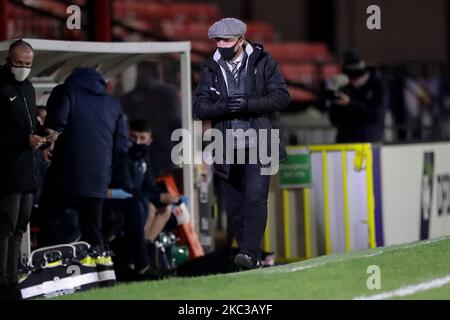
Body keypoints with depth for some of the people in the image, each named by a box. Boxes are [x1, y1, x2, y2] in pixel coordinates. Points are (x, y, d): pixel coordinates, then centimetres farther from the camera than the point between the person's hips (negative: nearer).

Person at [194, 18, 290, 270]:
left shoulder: (262, 62, 0)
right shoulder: (211, 69, 8)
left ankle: (250, 253, -21)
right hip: (228, 149, 3)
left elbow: (282, 97, -6)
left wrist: (248, 103, -18)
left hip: (258, 146, -3)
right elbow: (200, 108, 3)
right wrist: (226, 106, -16)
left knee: (255, 199, -17)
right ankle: (252, 260, 13)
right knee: (235, 206, 5)